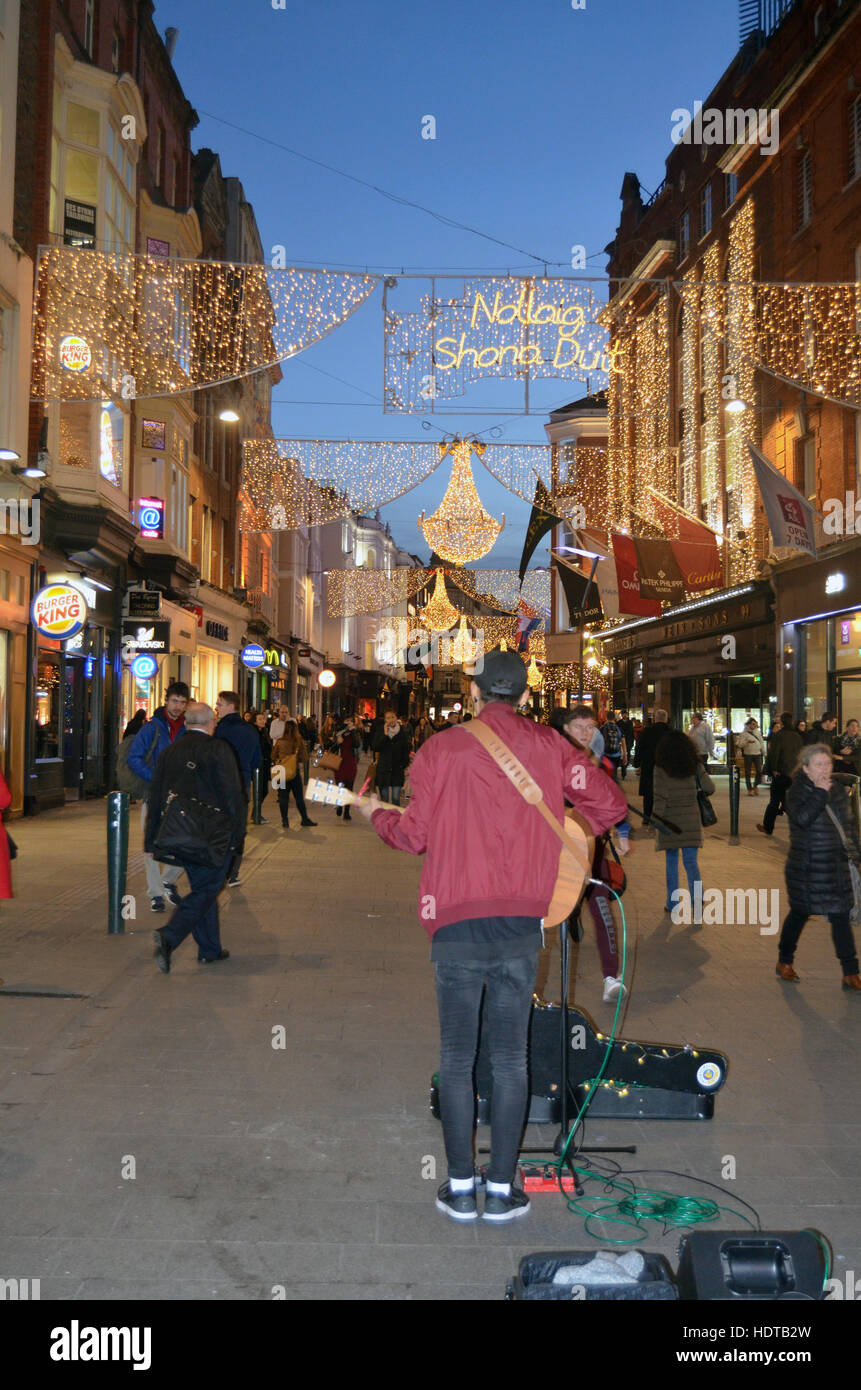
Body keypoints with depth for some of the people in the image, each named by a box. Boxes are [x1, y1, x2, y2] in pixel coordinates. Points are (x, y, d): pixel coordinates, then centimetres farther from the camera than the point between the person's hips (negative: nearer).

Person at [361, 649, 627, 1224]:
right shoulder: (549, 746, 3)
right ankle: (502, 1188, 19)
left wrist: (377, 814, 20)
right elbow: (610, 804, 2)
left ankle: (460, 1187, 19)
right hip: (523, 921, 1)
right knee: (511, 1057, 12)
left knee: (457, 1058, 11)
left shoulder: (441, 750, -2)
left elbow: (415, 835, -1)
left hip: (457, 923, -1)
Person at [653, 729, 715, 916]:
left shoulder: (661, 768, -9)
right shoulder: (695, 766, -1)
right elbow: (710, 788, 0)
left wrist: (656, 818, -5)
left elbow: (660, 797, -12)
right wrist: (699, 793, 20)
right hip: (691, 819, 2)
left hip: (670, 820, -2)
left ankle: (672, 903, 15)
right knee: (691, 861, 5)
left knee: (671, 861, 11)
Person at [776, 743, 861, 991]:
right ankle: (784, 962, 28)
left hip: (837, 866, 4)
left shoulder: (838, 789, 7)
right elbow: (802, 818, -29)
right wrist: (820, 793, -25)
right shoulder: (798, 791, -10)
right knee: (800, 914, 9)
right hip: (806, 867, -4)